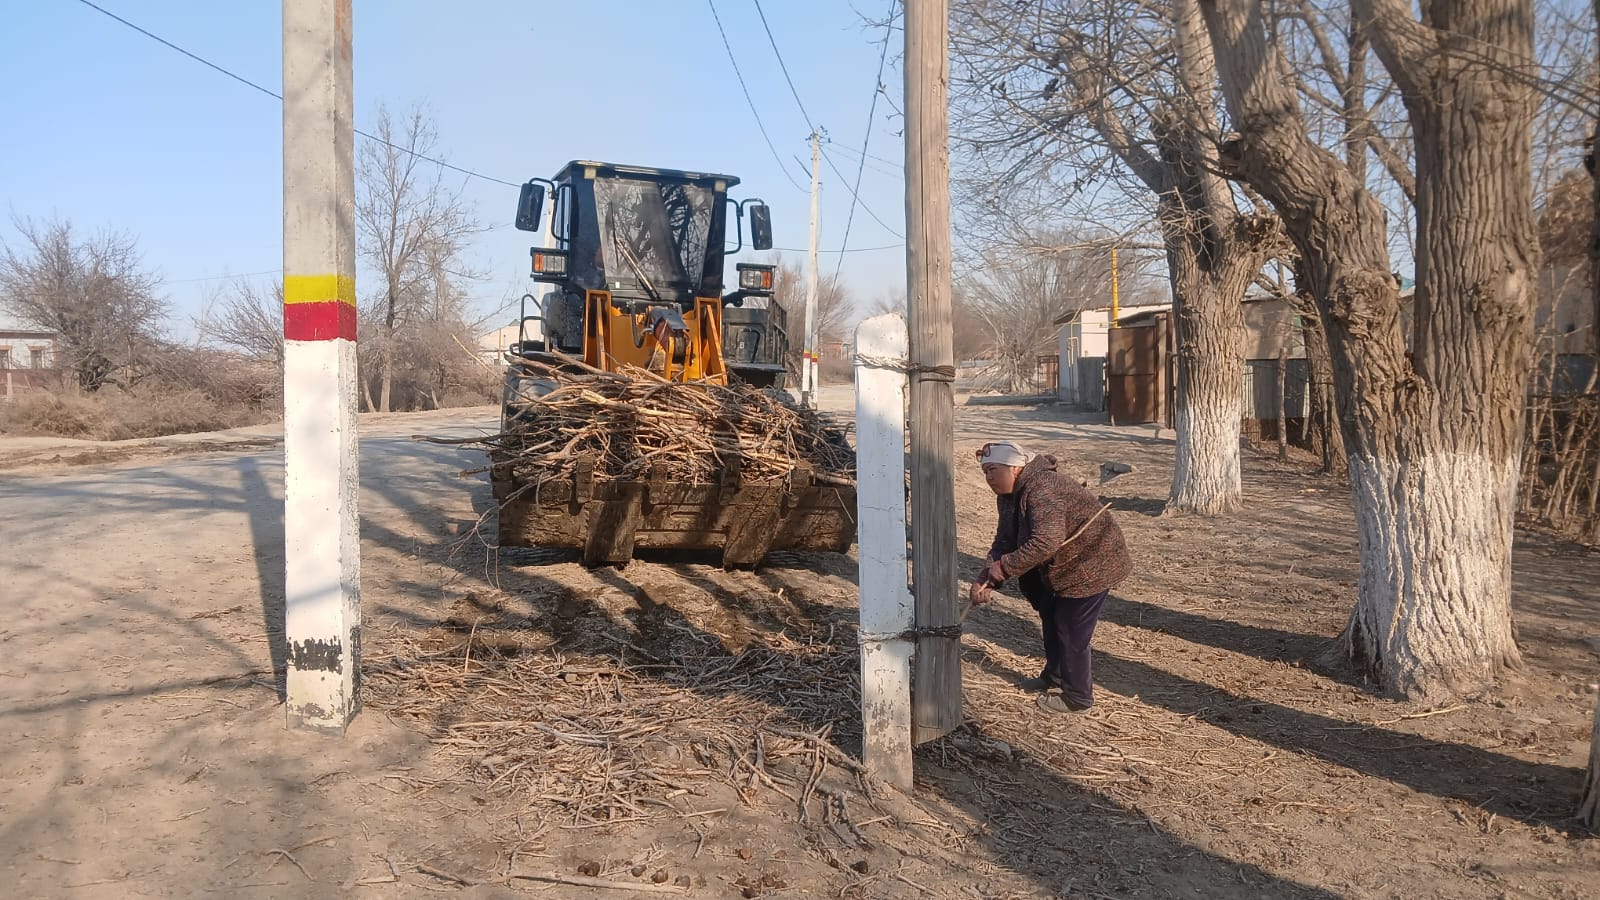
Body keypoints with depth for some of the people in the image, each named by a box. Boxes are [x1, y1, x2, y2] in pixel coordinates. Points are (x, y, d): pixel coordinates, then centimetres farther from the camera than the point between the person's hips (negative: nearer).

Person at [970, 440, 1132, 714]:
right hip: (1063, 566, 11)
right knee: (1050, 616, 23)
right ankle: (1055, 676, 43)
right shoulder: (1009, 496, 1)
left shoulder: (1042, 489, -32)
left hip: (1092, 564, -11)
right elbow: (1005, 542, -1)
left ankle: (1077, 696, 14)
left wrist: (1004, 566, -33)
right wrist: (985, 580, -15)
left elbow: (1046, 542, -41)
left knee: (1071, 630, -3)